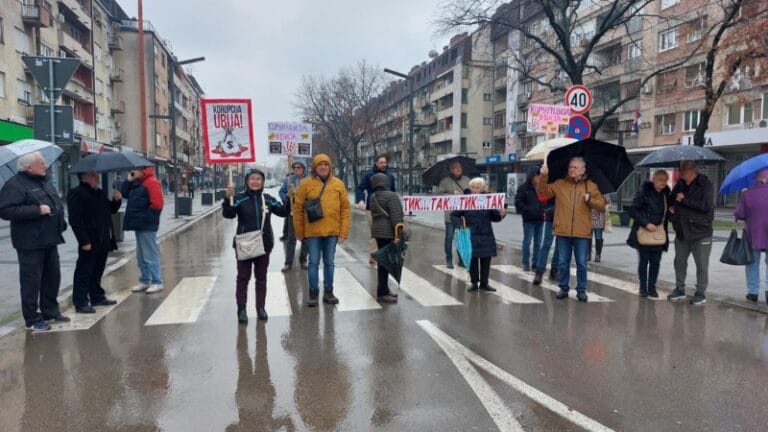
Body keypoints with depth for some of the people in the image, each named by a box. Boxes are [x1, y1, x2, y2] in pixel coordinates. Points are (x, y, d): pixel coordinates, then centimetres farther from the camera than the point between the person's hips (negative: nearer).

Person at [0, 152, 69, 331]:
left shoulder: (44, 182, 15)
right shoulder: (15, 185, -13)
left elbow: (56, 203, 27)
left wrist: (60, 222, 11)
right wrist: (38, 210, -24)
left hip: (49, 240, 8)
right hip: (30, 243, -8)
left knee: (52, 277, 15)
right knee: (32, 281, 0)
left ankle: (51, 311, 28)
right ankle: (32, 319, 10)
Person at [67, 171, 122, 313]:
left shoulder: (100, 193, 16)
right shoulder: (76, 194, -11)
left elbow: (111, 210, 24)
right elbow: (75, 220, -17)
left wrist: (116, 200, 1)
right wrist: (84, 241, -21)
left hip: (103, 241, 9)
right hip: (89, 243, -9)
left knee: (97, 271, 18)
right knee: (84, 272, -1)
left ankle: (97, 297, 29)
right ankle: (80, 303, 5)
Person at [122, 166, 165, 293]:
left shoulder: (152, 183, -13)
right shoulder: (137, 183, 17)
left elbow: (157, 204, -20)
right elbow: (125, 194, 17)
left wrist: (145, 217, -17)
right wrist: (129, 181, 7)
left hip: (147, 226, -10)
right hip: (139, 225, 10)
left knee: (150, 255, -7)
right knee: (141, 256, 16)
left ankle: (157, 282, -1)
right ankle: (144, 281, 25)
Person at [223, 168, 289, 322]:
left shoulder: (268, 199, 4)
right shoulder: (239, 198, -6)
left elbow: (283, 212, 6)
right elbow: (228, 214, -18)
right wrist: (228, 198, -34)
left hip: (264, 244, 3)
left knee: (261, 278, 11)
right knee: (243, 277, 4)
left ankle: (261, 308, 21)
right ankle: (241, 309, 11)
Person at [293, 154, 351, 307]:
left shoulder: (338, 184, 3)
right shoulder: (306, 183, -2)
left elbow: (345, 209, 2)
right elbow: (298, 209, 0)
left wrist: (344, 232, -3)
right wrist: (299, 232, -1)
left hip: (332, 231, 2)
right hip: (312, 231, -2)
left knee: (329, 262, 11)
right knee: (314, 262, 4)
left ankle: (328, 292, 23)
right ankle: (313, 293, 16)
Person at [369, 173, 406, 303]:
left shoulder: (373, 197, 14)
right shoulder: (391, 196, -10)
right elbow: (396, 217, -17)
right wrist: (398, 234, -18)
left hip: (377, 231, 8)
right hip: (388, 233, -8)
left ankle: (383, 289, 23)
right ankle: (382, 293, -5)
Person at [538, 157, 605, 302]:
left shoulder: (591, 186, 6)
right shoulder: (559, 184, 6)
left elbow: (601, 204, 7)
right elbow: (543, 192, 0)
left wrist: (590, 200, -12)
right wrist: (544, 176, -12)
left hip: (582, 232, -1)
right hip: (563, 231, 1)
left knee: (582, 263, 5)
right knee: (563, 262, 8)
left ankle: (581, 290, 19)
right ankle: (564, 288, 22)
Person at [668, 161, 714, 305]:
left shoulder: (705, 185, -9)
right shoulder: (679, 185, 8)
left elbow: (706, 206, -22)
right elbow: (672, 200, 24)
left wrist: (684, 200, -19)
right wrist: (671, 208, 2)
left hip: (700, 232, -6)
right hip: (681, 231, 6)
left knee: (702, 265, 3)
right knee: (679, 262, 12)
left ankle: (701, 293, 14)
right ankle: (679, 289, 24)